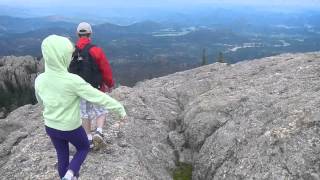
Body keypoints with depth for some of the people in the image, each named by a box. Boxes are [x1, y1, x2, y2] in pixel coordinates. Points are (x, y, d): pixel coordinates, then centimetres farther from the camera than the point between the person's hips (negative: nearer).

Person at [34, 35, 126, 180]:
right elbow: (99, 97, -25)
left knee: (62, 155, 24)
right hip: (71, 128, -4)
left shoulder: (39, 80, -13)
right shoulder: (73, 81, -31)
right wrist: (120, 108, -13)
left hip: (50, 127, 5)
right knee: (83, 148, 24)